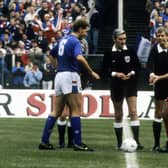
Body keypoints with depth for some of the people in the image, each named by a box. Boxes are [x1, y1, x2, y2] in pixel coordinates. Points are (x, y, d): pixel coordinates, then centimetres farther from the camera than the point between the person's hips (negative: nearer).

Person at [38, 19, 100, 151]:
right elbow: (80, 58, -28)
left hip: (60, 75, 8)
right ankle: (78, 143, -8)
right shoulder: (75, 41, -11)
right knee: (76, 110, -5)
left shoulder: (63, 39, 16)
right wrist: (91, 72, -20)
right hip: (70, 75, -8)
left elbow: (52, 54, 28)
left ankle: (44, 141, 6)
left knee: (57, 111, 9)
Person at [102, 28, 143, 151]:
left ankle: (136, 141, -13)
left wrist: (132, 73, -13)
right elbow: (105, 70, -1)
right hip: (116, 85, 0)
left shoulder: (130, 51, 0)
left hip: (131, 85, 0)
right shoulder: (109, 53, -3)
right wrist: (115, 74, -16)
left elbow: (138, 66, 5)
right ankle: (119, 143, 15)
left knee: (133, 112, -11)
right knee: (118, 115, 8)